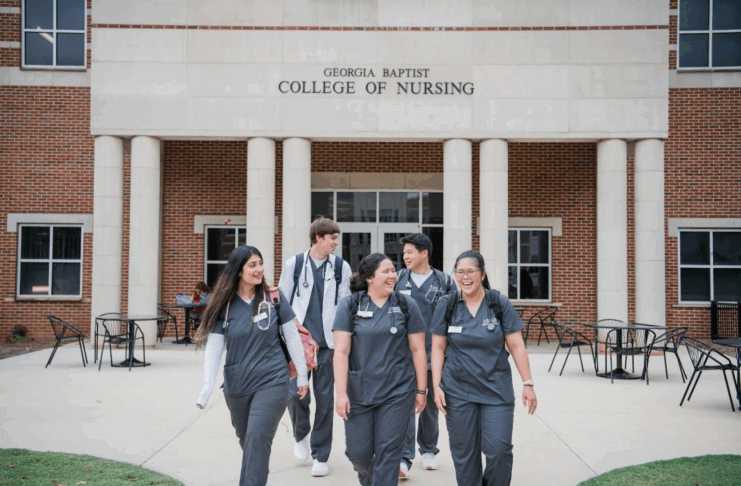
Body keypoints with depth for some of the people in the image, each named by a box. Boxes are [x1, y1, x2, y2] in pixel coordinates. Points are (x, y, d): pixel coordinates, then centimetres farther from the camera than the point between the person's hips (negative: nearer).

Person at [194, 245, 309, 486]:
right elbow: (214, 348, -5)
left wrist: (302, 375, 4)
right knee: (246, 441, 19)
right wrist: (207, 388, -15)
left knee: (257, 440, -14)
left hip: (271, 383, -2)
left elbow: (292, 337, 2)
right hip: (236, 386, 3)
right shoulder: (224, 305, -3)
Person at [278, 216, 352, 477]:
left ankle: (320, 455, 18)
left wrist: (341, 340, 1)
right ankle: (301, 435, 27)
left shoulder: (341, 267, 6)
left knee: (325, 399, 4)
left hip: (327, 343, 1)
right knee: (296, 394, -6)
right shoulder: (294, 264, 4)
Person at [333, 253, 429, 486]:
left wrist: (421, 390, 2)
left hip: (398, 392, 0)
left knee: (388, 452, -1)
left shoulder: (406, 305, 0)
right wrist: (341, 393, -10)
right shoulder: (350, 306, -1)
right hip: (359, 392, 1)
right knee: (358, 451, 7)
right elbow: (341, 352, -5)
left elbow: (418, 350, 3)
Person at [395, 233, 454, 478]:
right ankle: (404, 458, -7)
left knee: (431, 403, 13)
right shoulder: (398, 279, 5)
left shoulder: (444, 281, 3)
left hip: (435, 353, 1)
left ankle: (428, 451, 30)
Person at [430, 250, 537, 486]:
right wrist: (437, 386, -3)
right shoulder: (447, 305, 0)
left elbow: (516, 345, 0)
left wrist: (528, 384, -3)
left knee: (499, 449, -5)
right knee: (464, 452, 6)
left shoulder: (500, 304, -2)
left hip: (497, 389, 0)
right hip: (458, 391, 1)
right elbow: (438, 348, 3)